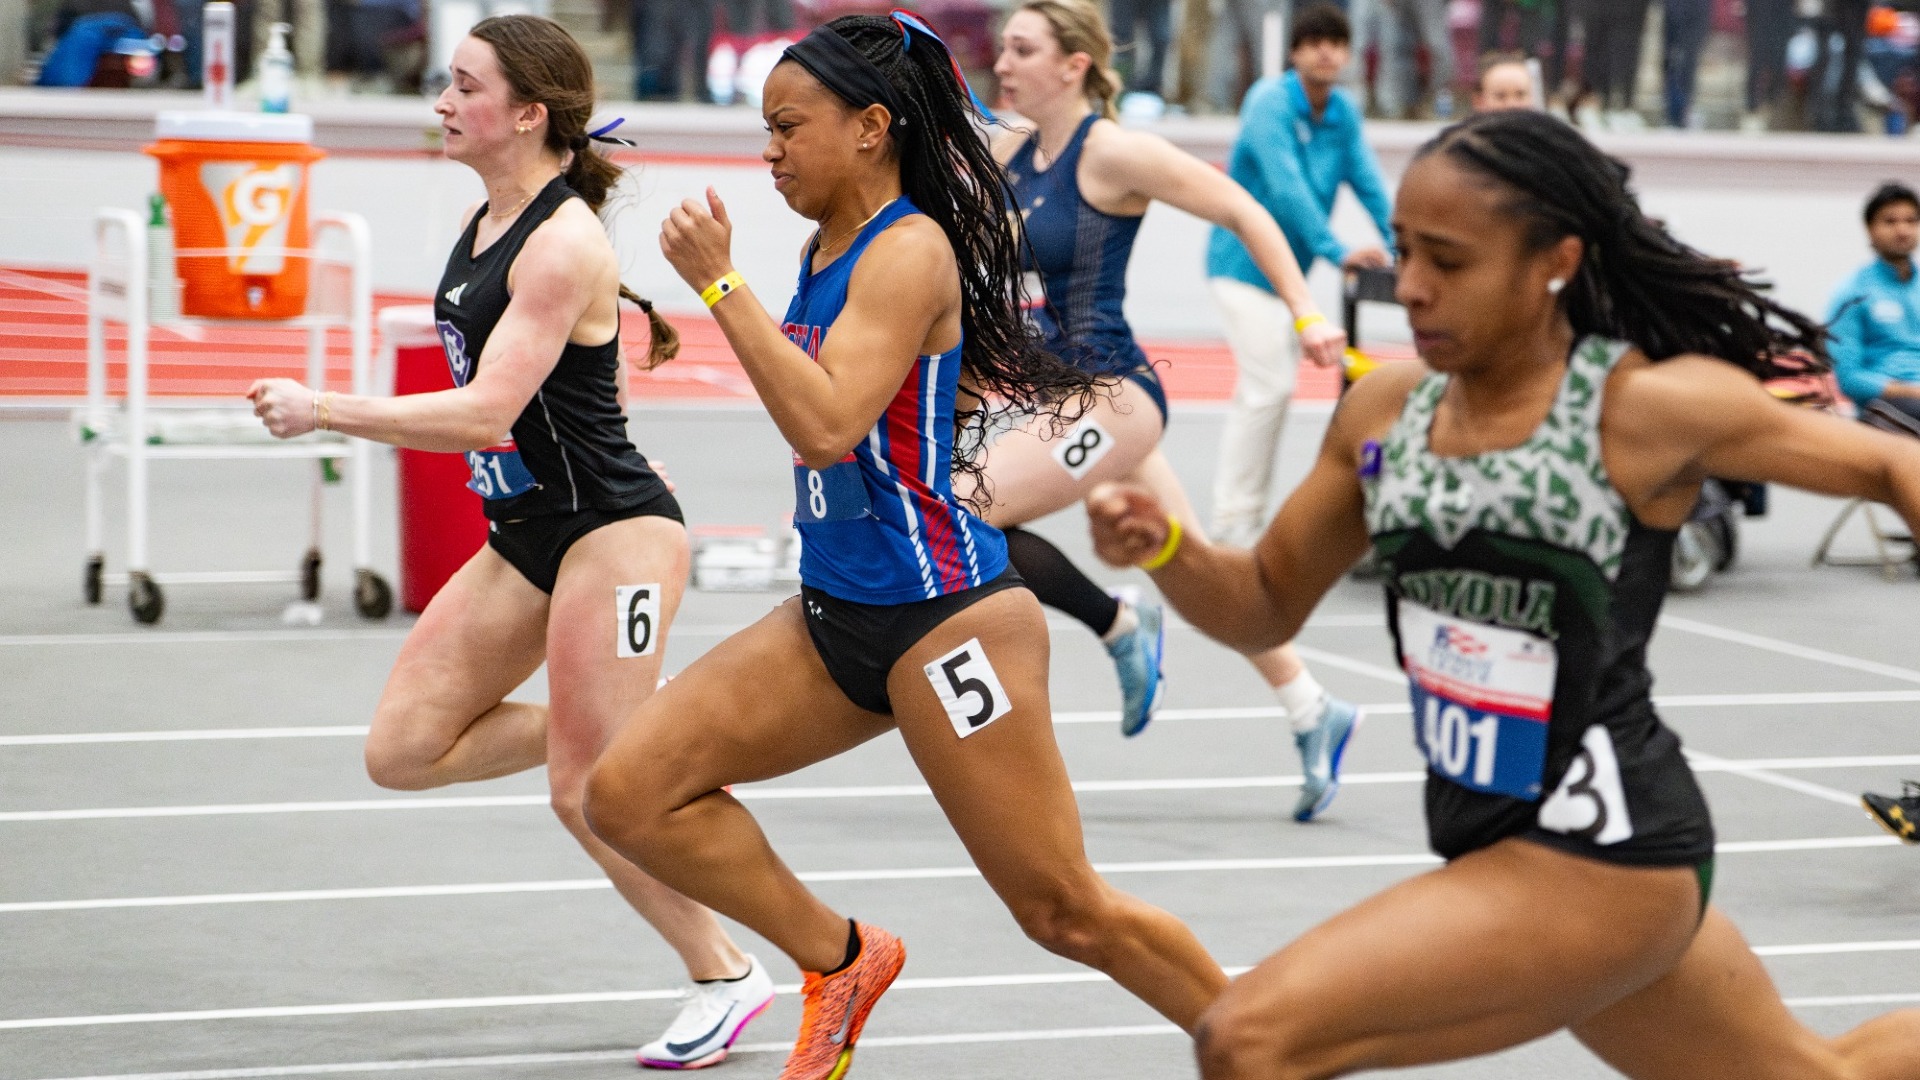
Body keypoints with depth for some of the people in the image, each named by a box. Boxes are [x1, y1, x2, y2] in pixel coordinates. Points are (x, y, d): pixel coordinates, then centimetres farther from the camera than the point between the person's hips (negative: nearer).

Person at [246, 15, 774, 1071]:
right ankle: (623, 730, 17)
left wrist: (321, 409, -26)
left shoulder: (564, 243, -20)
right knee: (401, 749, 1)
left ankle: (726, 976, 10)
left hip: (612, 530, -9)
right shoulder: (482, 221, 8)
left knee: (586, 796, -7)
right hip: (524, 539, 9)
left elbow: (487, 412, -27)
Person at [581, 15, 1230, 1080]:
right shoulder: (827, 248, 10)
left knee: (1065, 911, -3)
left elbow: (826, 424, -29)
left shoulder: (910, 250, -16)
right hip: (832, 614, 9)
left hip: (942, 614, -9)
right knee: (629, 793, -3)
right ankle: (840, 962, 14)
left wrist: (720, 282, -26)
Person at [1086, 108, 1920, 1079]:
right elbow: (1267, 604, 10)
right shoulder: (1387, 409, 1)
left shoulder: (1646, 408, -16)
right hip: (1490, 842, 7)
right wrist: (1162, 547, -9)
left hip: (1599, 860, -7)